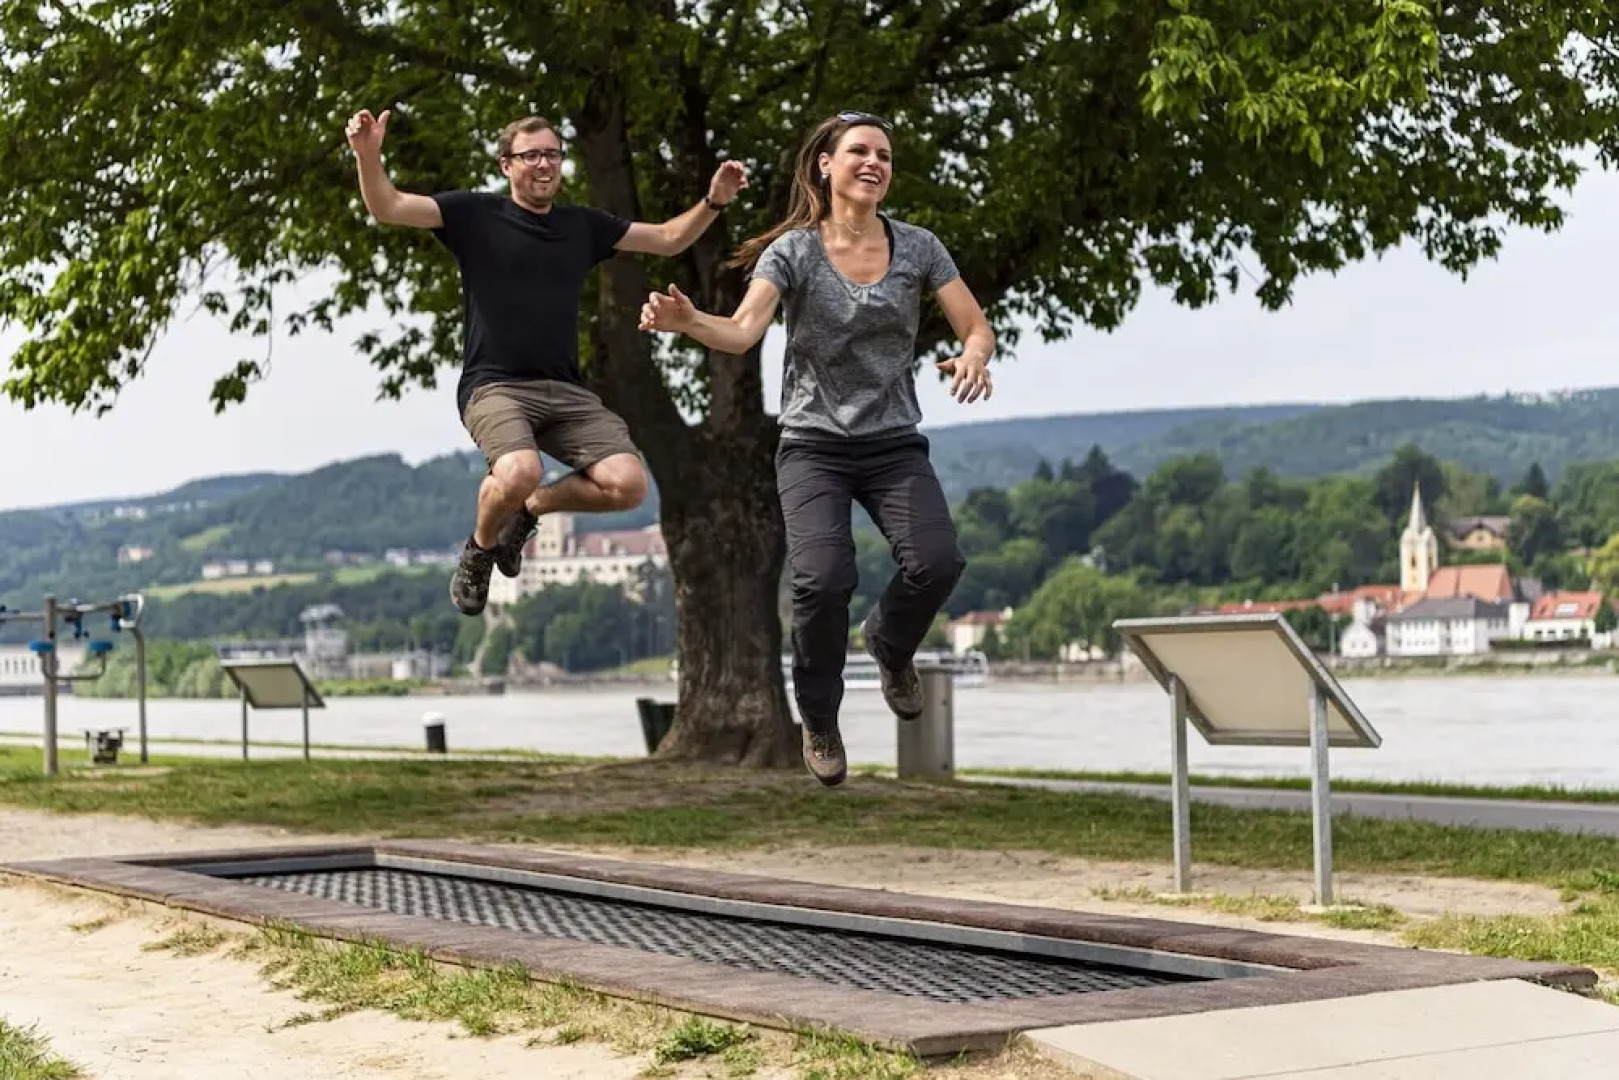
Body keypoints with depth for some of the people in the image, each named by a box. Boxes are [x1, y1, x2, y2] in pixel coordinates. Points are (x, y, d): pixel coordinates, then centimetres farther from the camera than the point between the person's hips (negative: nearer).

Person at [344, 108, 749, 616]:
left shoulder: (583, 224, 16)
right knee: (520, 472, -35)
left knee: (628, 484, -18)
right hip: (494, 387, -4)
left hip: (567, 392, 4)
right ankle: (479, 549, 2)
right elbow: (388, 207, -5)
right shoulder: (475, 213, 4)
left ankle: (531, 508, 14)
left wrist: (713, 202, 6)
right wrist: (369, 156, -24)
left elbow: (669, 239, 22)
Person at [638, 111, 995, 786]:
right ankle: (819, 721, 5)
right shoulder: (793, 250, -5)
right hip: (814, 443, -2)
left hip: (895, 443, 2)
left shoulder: (917, 247, 2)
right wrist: (688, 321, -40)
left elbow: (977, 329, 0)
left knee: (937, 562, -22)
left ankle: (891, 645, 16)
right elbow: (742, 332, -19)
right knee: (823, 579, -23)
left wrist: (974, 357, -24)